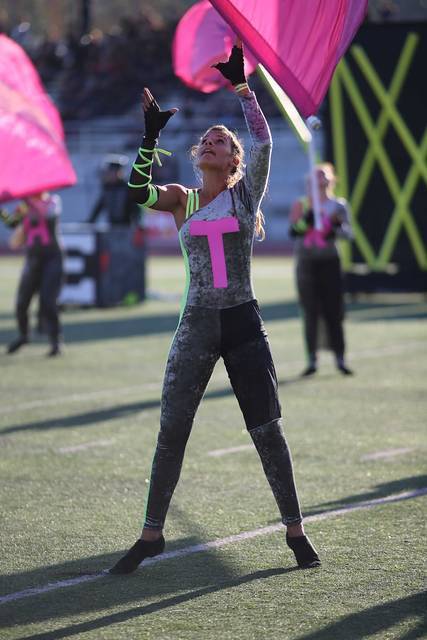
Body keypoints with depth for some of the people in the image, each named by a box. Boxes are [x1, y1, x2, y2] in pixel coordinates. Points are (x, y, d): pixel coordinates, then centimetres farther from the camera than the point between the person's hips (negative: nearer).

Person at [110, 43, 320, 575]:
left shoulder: (245, 192, 5)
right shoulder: (181, 200, 8)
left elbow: (263, 141, -10)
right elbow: (139, 191, -10)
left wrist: (241, 86, -14)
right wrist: (151, 136, -17)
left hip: (243, 325, -2)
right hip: (196, 326, 2)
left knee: (267, 430, -1)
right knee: (171, 431, 0)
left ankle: (295, 530, 9)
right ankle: (152, 535, 8)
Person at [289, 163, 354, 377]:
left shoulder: (338, 205, 7)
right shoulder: (301, 205, 7)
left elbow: (349, 231, 0)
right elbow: (293, 231, -3)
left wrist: (336, 230, -20)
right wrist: (306, 220, -20)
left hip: (329, 262, 0)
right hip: (306, 262, 0)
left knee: (334, 311, -4)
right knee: (310, 313, 0)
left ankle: (340, 358, 0)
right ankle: (312, 360, 3)